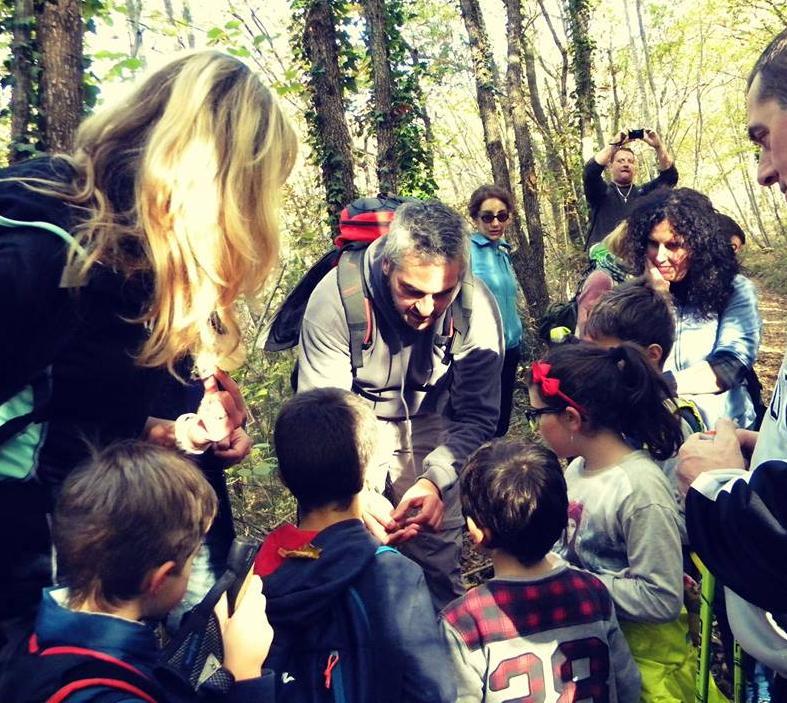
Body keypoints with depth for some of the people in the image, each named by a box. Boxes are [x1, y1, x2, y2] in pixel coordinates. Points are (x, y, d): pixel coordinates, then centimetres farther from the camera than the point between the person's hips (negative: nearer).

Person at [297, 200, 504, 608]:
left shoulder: (477, 310, -21)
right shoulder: (336, 298, -28)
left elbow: (476, 415, -16)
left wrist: (435, 478, -34)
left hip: (428, 425, 2)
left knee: (438, 566, 3)